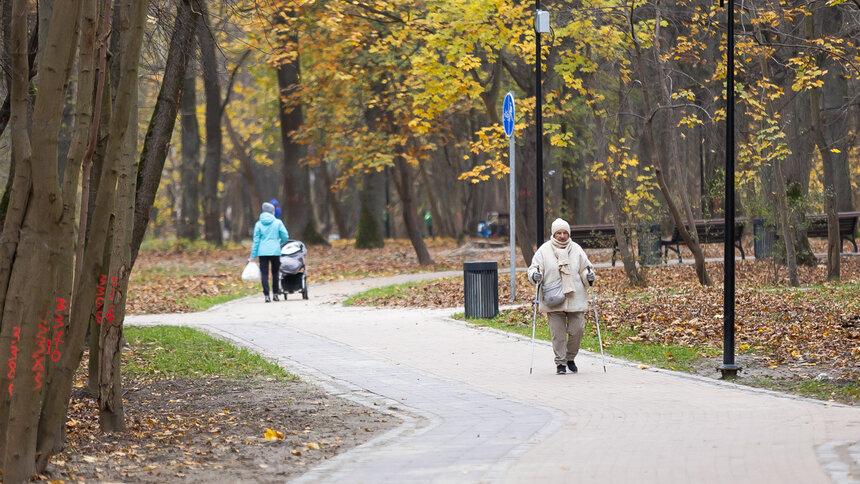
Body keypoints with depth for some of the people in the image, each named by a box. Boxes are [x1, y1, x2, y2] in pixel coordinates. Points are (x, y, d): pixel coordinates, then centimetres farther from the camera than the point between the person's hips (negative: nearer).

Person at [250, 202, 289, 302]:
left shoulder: (259, 224, 2)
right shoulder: (278, 222, -1)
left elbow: (256, 240, 1)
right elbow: (285, 236, 0)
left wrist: (253, 255, 4)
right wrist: (280, 243, 23)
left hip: (263, 252, 1)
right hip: (275, 251, -1)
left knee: (264, 274, 1)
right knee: (275, 273, 13)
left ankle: (266, 295, -7)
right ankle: (275, 294, 14)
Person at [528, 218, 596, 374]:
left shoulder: (576, 249, 9)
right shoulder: (544, 250, 3)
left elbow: (584, 268, 15)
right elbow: (534, 267, 5)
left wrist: (589, 276, -7)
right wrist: (535, 275, -17)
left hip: (575, 299, 1)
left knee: (577, 329, -2)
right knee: (558, 333, -2)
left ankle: (570, 358, 20)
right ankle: (560, 363, 7)